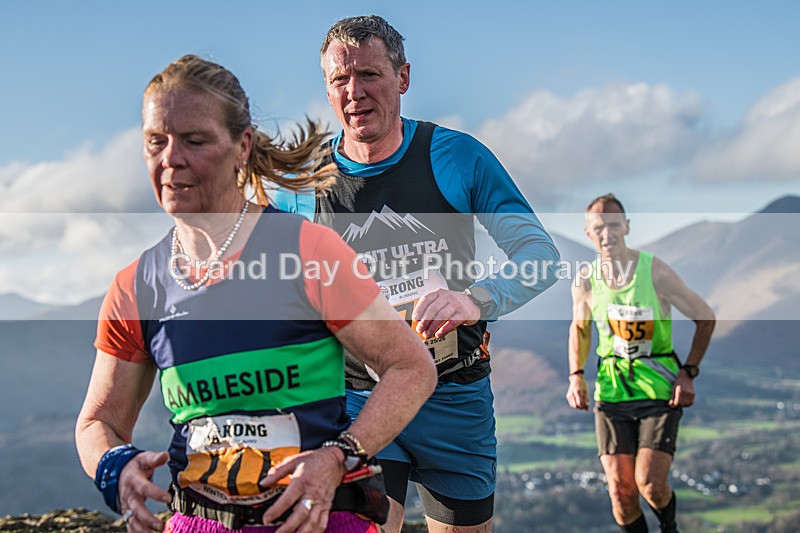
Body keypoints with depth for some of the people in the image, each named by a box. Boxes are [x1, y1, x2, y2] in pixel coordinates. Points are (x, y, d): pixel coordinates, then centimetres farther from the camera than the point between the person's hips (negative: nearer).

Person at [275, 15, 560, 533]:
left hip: (456, 394, 1)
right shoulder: (304, 184, -2)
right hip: (360, 397, 0)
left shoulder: (458, 156, -6)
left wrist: (475, 299, -30)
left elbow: (540, 253, -11)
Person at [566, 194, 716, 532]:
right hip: (610, 388, 3)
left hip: (659, 387, -2)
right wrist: (576, 376, 3)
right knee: (621, 491, -3)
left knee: (650, 485, -13)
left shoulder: (655, 272, -12)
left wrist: (688, 374, -6)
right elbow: (579, 328, 17)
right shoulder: (585, 282, -3)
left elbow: (705, 317, 0)